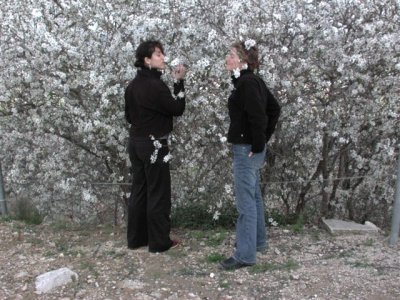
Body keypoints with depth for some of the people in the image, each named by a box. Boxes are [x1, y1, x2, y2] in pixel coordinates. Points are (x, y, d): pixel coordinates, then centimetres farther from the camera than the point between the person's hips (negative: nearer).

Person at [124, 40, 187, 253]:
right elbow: (177, 109, -12)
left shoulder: (132, 86, 9)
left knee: (138, 191, 14)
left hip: (136, 143, 8)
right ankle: (159, 242, 11)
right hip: (154, 145, -8)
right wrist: (179, 82, -7)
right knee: (158, 194, 1)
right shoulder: (155, 85, -18)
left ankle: (136, 238, 23)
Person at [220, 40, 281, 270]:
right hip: (252, 148, 10)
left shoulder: (246, 83, -17)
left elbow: (258, 116, -26)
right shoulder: (253, 80, 12)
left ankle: (245, 255, 6)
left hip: (247, 150, -10)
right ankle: (259, 241, 34)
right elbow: (274, 108, 18)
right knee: (254, 197, 19)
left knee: (245, 201, -4)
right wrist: (265, 137, 16)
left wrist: (257, 145, -17)